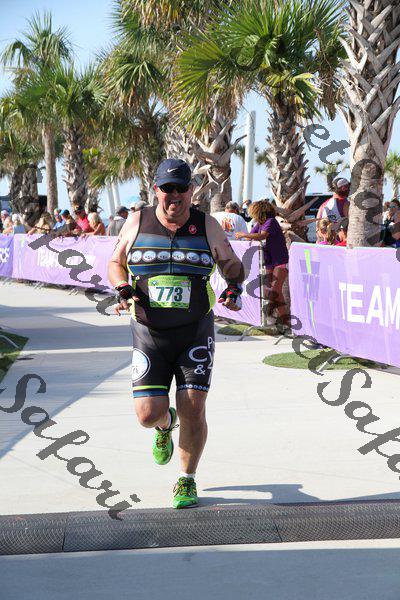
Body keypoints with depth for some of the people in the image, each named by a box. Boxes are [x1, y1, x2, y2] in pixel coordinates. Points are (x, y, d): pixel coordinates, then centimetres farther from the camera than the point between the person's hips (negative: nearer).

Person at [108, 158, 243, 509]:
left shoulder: (207, 226, 2)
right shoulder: (137, 223, 2)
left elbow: (232, 264, 15)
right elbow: (115, 264, 14)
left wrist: (235, 289, -6)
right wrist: (125, 292, -5)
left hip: (196, 332, 0)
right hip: (149, 334, 1)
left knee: (193, 411, -6)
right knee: (148, 414, -6)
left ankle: (187, 481, 18)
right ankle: (165, 424, 34)